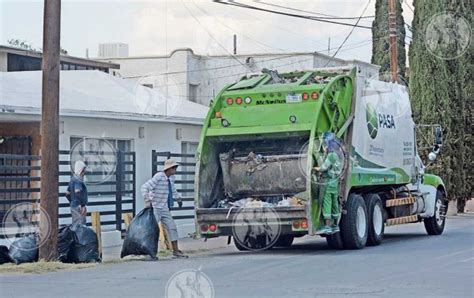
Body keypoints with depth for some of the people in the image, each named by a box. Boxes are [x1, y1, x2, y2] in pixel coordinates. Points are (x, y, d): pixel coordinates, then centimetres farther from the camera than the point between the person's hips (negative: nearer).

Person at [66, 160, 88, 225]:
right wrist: (83, 205, -27)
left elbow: (67, 194, 21)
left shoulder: (73, 179, 15)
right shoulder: (78, 180, -16)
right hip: (79, 207, -10)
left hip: (73, 206, 10)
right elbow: (77, 192, -31)